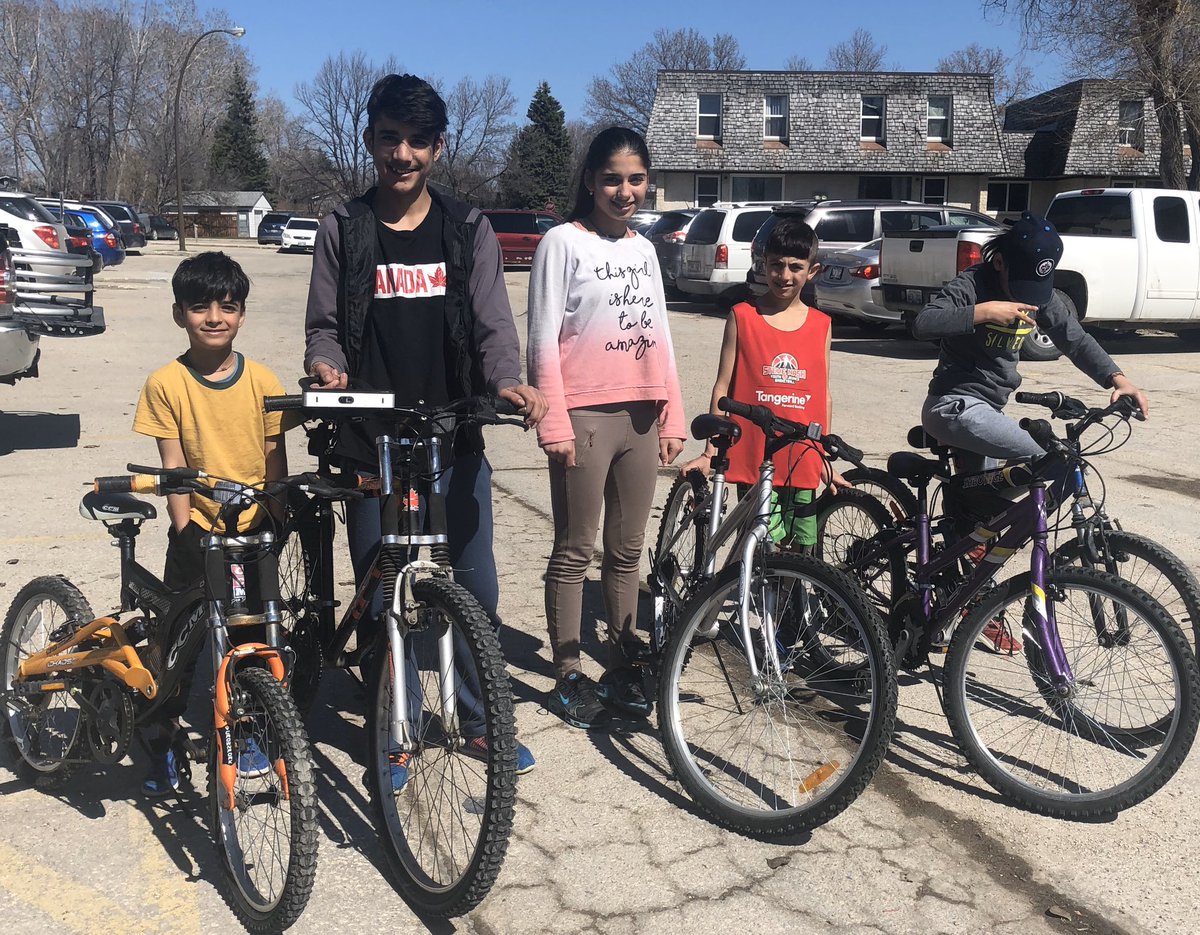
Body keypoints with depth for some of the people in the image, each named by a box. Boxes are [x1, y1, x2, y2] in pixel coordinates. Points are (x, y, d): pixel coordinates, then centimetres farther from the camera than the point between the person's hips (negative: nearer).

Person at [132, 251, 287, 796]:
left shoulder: (263, 382, -5)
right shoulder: (166, 383, -8)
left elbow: (276, 465, 0)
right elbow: (174, 467, -7)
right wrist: (185, 534, -11)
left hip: (254, 532, 1)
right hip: (197, 531, -1)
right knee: (178, 638, 2)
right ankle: (163, 742, 20)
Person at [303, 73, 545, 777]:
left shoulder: (468, 230, 4)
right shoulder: (343, 231, 4)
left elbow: (493, 324, -2)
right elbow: (324, 327, 6)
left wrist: (508, 381, -22)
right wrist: (326, 366, -16)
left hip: (456, 443, 0)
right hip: (370, 448, 0)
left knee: (477, 592, 6)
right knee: (382, 599, 7)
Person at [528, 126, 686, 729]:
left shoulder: (644, 250, 16)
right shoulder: (563, 242, -2)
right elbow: (543, 341, -7)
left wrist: (672, 418, 12)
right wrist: (554, 423, -14)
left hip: (641, 419, 6)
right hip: (585, 417, -6)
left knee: (627, 550, 11)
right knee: (575, 552, 1)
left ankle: (621, 669, 22)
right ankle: (568, 678, 11)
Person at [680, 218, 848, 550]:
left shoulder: (821, 325, 7)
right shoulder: (743, 317, -1)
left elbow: (824, 395, 12)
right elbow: (722, 387, 0)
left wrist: (826, 460, 12)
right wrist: (710, 453, -3)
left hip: (802, 463, 4)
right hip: (754, 460, -3)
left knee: (802, 553, 11)